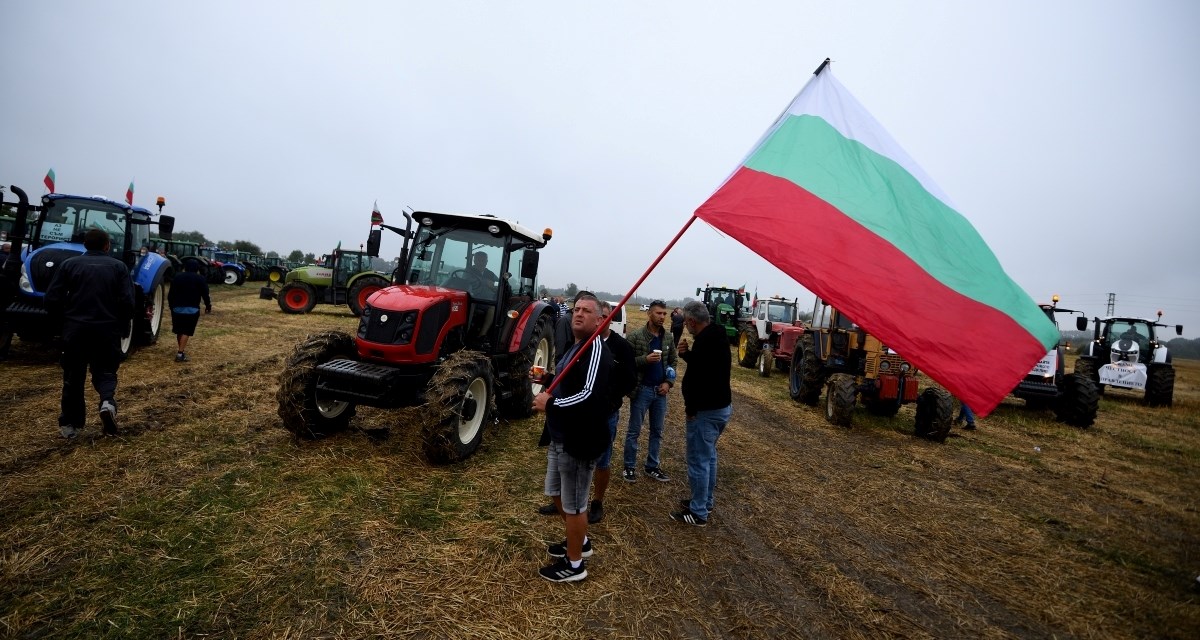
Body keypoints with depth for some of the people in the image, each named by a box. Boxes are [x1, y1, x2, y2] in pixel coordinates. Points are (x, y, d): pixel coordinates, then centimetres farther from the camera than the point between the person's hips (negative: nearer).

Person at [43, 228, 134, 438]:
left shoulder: (69, 264, 2)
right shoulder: (119, 266, 0)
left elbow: (52, 300, -3)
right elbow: (127, 302, -8)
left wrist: (65, 319, 16)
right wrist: (123, 327, 7)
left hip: (75, 329, 1)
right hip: (108, 330, -1)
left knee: (73, 376, 14)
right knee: (105, 371, 14)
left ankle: (70, 424, 19)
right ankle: (108, 401, -15)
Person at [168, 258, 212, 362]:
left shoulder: (177, 277, 11)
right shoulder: (200, 279, 1)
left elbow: (170, 294, 11)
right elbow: (205, 294, -3)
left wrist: (171, 306, 22)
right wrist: (208, 306, 10)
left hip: (177, 308, 4)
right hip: (192, 309, -3)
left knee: (179, 331, 16)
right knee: (186, 331, -4)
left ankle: (181, 350, 26)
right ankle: (180, 354, -12)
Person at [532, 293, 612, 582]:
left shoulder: (596, 350, -20)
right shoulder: (574, 347, 12)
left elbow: (590, 395, -32)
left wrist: (550, 404, -23)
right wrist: (547, 380, 8)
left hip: (579, 441, -11)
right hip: (560, 437, 11)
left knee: (573, 503, 7)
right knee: (557, 493, 25)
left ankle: (574, 564, 28)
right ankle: (580, 541, 46)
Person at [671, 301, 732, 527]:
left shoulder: (705, 341, -24)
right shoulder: (716, 336, 9)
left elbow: (698, 378, -28)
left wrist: (691, 408, -17)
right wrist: (687, 354, 2)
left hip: (706, 410, -11)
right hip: (721, 406, 11)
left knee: (698, 460, 0)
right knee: (708, 456, 21)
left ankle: (698, 513, 12)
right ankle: (705, 502, 34)